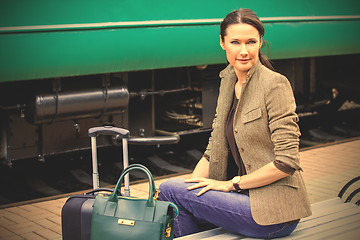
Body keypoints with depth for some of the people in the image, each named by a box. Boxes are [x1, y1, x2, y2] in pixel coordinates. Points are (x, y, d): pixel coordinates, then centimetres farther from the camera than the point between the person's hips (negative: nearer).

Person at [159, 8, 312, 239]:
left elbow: (286, 162, -18)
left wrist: (232, 184, -13)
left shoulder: (275, 84, -15)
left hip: (274, 212, -7)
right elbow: (213, 149, 11)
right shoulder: (228, 80, 9)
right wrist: (192, 184, -3)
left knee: (170, 189, -13)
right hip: (246, 195, 7)